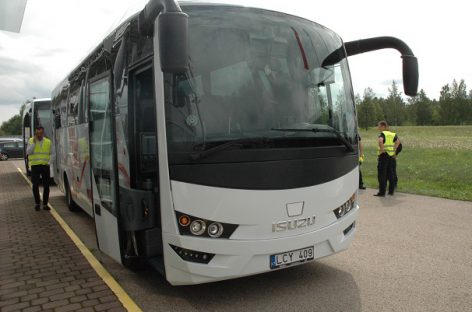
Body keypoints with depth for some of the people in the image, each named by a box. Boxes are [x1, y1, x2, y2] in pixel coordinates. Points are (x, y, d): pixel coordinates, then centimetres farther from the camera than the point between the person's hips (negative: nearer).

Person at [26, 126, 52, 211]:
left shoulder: (48, 142, 8)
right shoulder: (31, 141, 2)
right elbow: (28, 152, -10)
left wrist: (47, 161, 5)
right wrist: (34, 142, -15)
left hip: (45, 166, 2)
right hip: (35, 166, -2)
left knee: (46, 186, 2)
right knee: (35, 185, -1)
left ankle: (45, 204, 12)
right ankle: (37, 203, 16)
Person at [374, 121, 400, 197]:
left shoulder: (382, 134, -11)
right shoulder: (392, 134, 12)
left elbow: (380, 141, -31)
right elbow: (398, 141, 24)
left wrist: (382, 149, -21)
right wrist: (394, 149, 19)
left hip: (383, 155, -7)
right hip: (391, 156, 7)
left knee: (381, 175, -3)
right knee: (390, 174, 14)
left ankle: (382, 192, -2)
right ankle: (391, 191, 19)